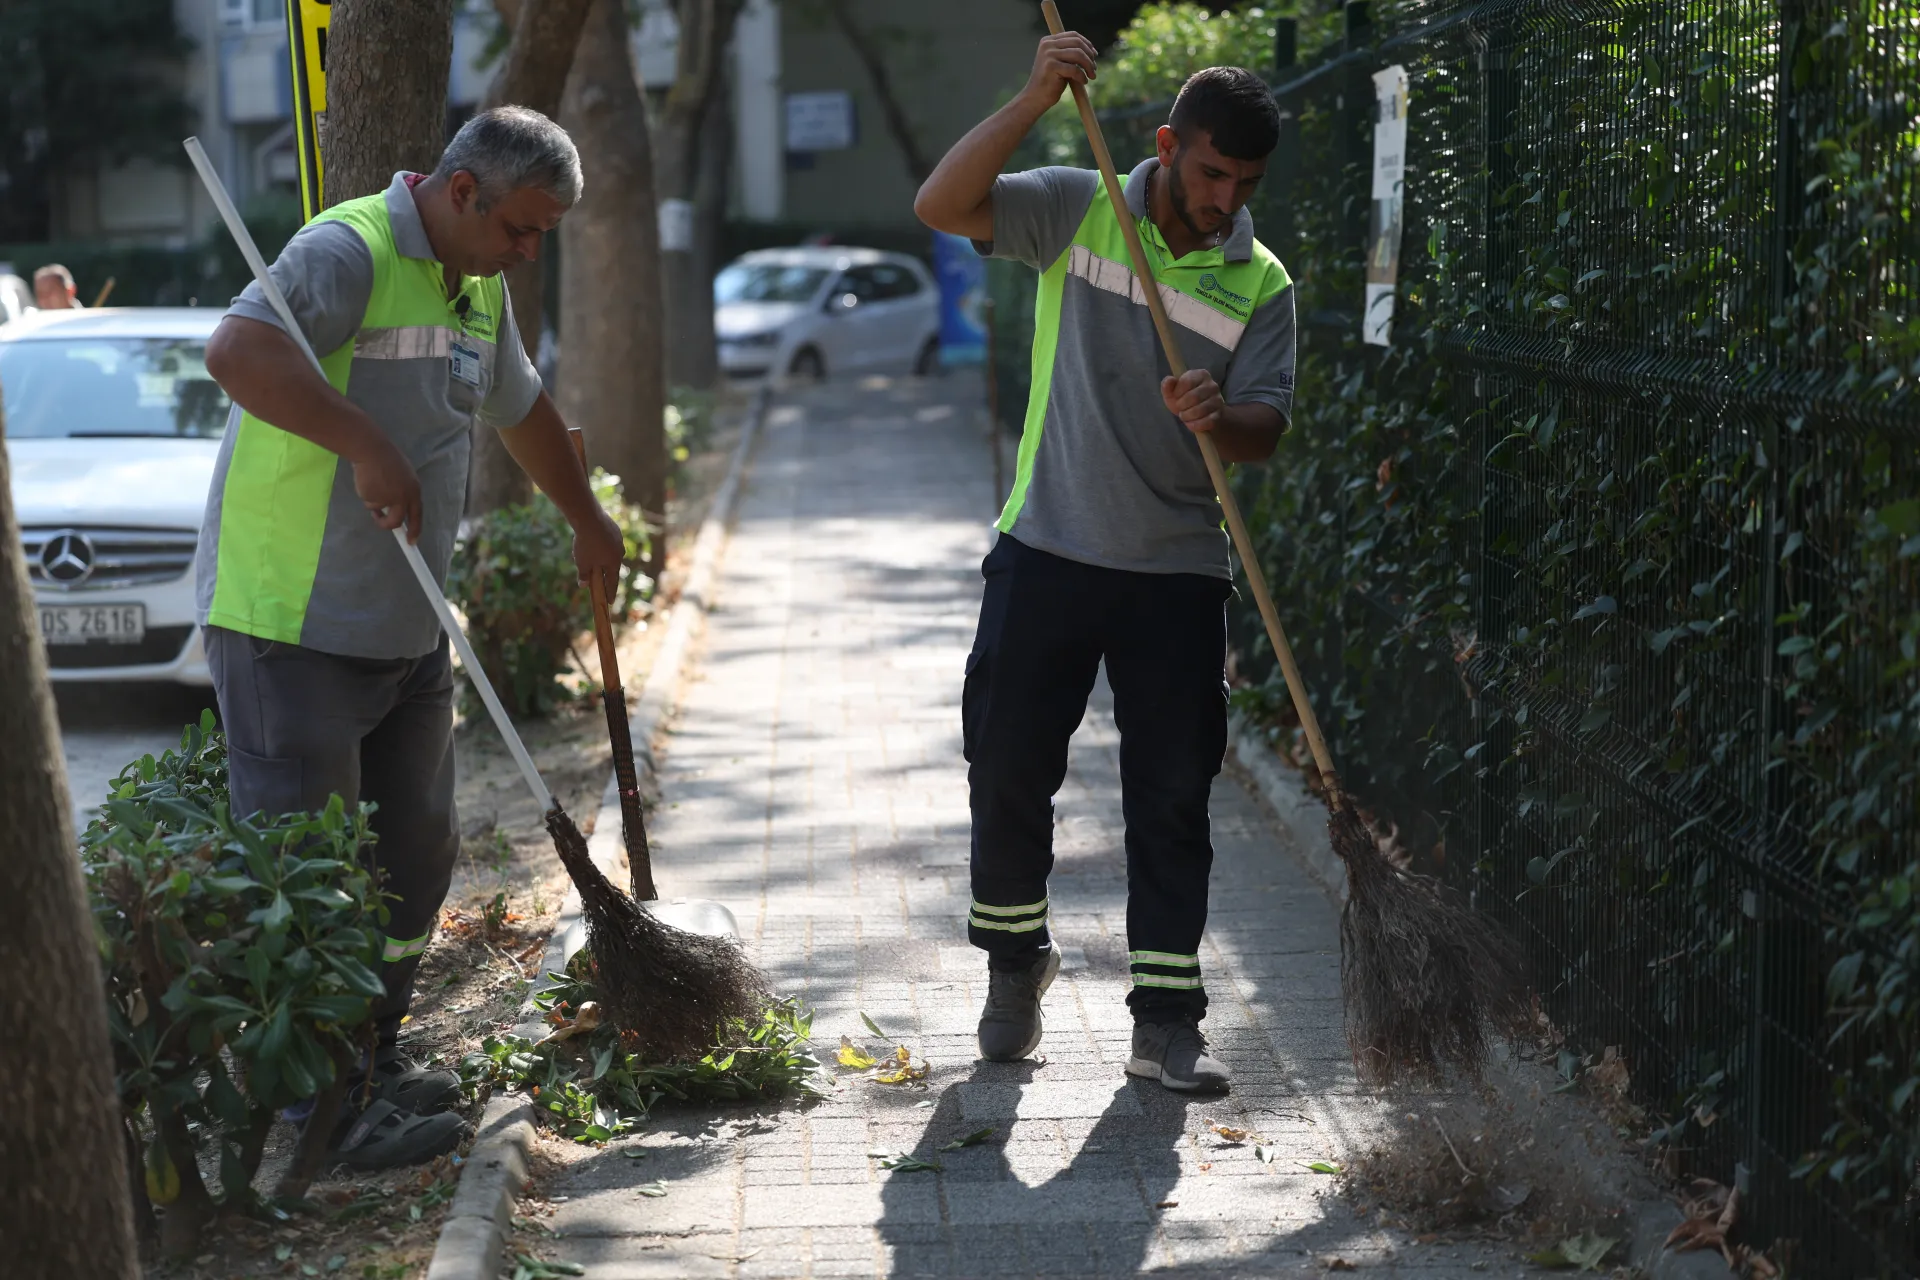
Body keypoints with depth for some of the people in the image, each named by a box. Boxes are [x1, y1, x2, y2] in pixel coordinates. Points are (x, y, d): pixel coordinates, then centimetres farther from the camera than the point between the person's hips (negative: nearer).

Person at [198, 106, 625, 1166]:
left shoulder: (478, 285, 15)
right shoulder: (349, 252, -16)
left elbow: (521, 410, 32)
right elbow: (237, 351, -34)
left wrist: (587, 522, 43)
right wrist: (368, 444, -36)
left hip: (407, 629, 9)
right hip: (293, 626, -9)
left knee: (417, 852, 13)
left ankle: (373, 1059, 27)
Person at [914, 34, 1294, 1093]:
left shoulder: (1261, 285, 2)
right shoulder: (1076, 212, 0)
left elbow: (1265, 427, -5)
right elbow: (941, 206, -13)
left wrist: (1219, 418, -28)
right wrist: (1032, 102, -23)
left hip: (1178, 574, 1)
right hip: (1046, 554, 0)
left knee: (1172, 795, 1)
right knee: (1009, 769, 6)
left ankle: (1165, 1021, 9)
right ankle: (1014, 964, 29)